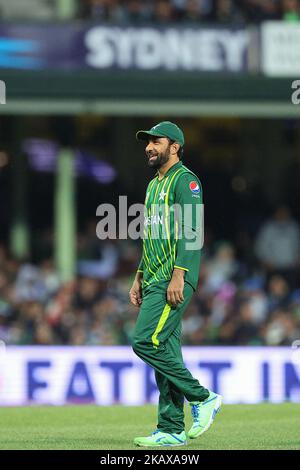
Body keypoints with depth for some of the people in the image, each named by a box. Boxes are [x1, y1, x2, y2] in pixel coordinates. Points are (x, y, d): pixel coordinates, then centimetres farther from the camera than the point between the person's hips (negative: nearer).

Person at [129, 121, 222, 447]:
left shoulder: (184, 180, -7)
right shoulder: (154, 185, 22)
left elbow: (190, 231, -16)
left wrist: (178, 277, -23)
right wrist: (139, 279, 21)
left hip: (174, 281, -10)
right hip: (154, 282, 10)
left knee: (146, 342, -18)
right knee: (165, 350, 6)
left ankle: (202, 397, -8)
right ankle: (171, 430, 7)